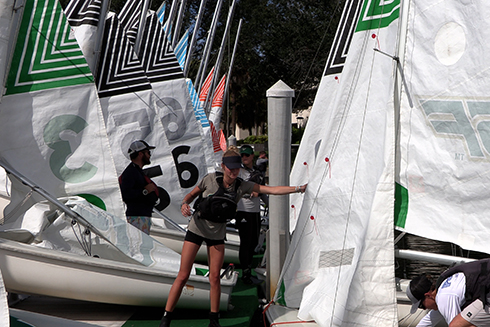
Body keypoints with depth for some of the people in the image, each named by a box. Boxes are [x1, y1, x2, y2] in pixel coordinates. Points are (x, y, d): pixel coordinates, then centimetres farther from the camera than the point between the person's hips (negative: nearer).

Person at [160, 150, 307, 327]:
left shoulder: (242, 186, -9)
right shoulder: (210, 179, -15)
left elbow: (273, 189, -11)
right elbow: (191, 194, -1)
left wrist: (299, 188, -17)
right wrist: (185, 204, -23)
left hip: (217, 234, 2)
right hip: (197, 229, -2)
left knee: (215, 277, 2)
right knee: (183, 276, -4)